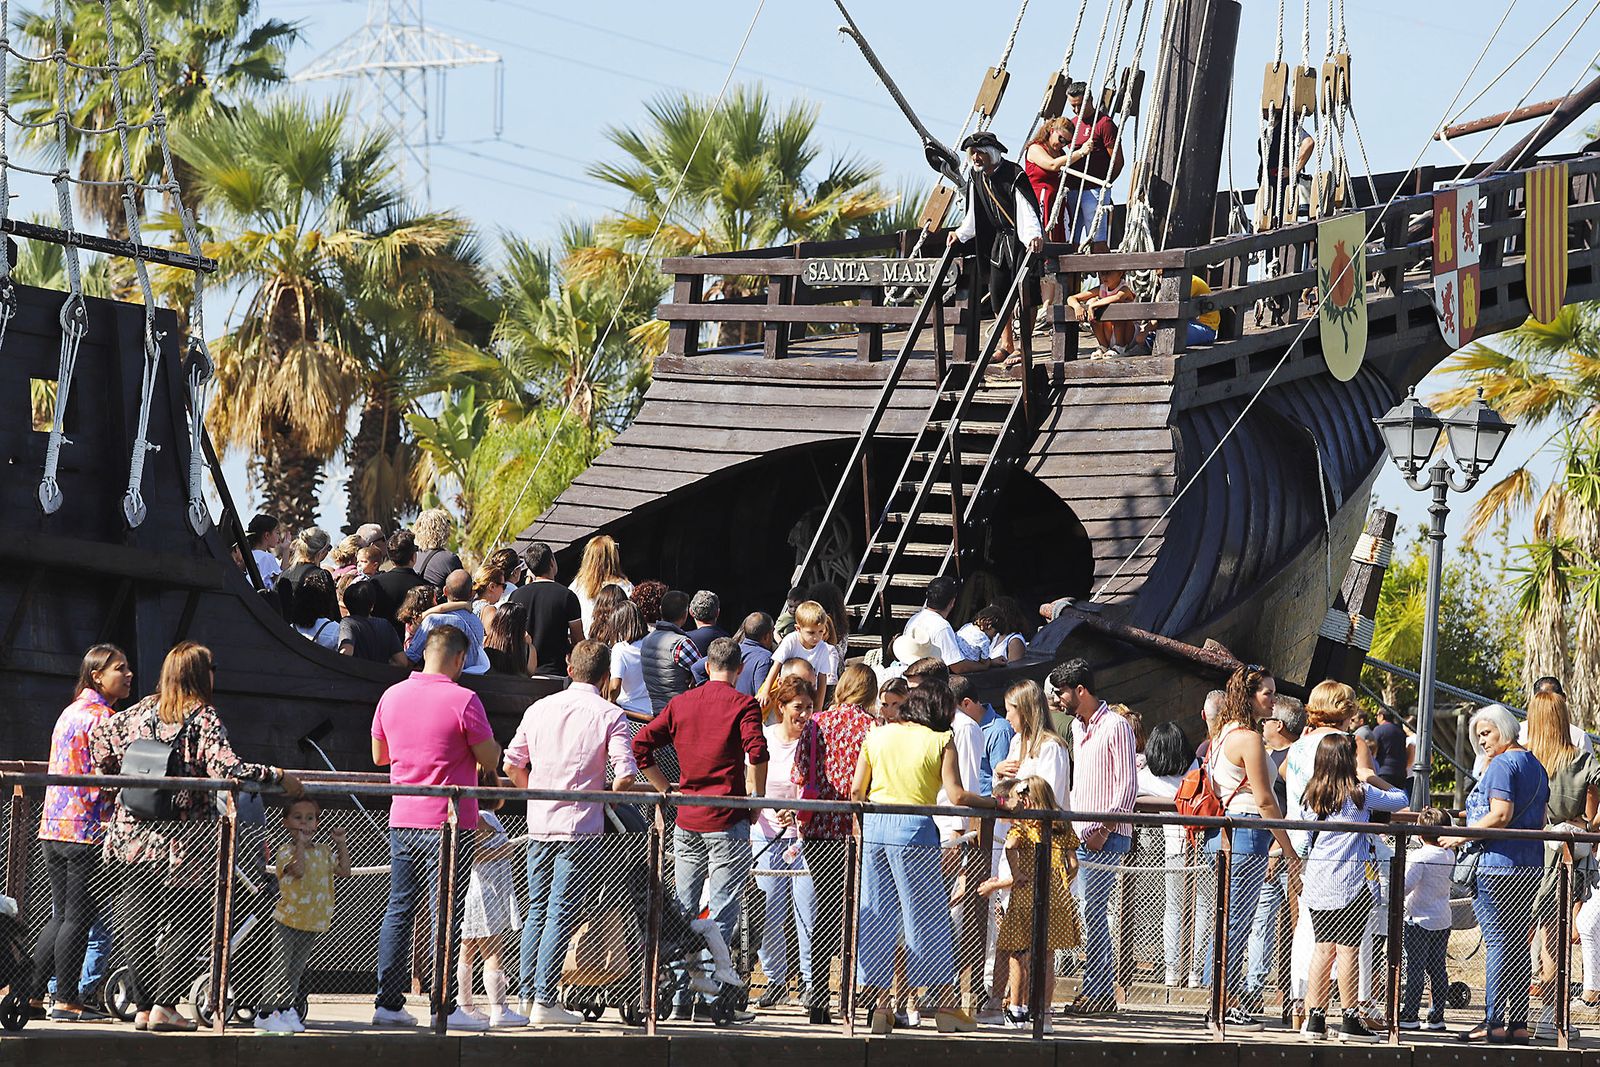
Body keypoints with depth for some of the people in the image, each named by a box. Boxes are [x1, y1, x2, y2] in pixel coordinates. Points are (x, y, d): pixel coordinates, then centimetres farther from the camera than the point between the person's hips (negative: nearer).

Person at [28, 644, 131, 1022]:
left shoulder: (69, 713, 17)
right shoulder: (102, 718, -11)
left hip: (53, 827, 9)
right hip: (88, 829, -9)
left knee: (61, 916, 14)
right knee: (79, 918, -3)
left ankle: (31, 993, 12)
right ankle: (66, 1002, -1)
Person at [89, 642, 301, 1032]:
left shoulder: (142, 712, 7)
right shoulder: (204, 719, -10)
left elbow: (101, 733, 13)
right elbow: (228, 769, -20)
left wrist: (109, 772, 28)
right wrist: (278, 778, -12)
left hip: (133, 838, 5)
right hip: (183, 841, -5)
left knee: (141, 924, 10)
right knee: (188, 923, 4)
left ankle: (143, 1008, 11)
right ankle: (165, 1005, -5)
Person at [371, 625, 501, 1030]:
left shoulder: (392, 696, 6)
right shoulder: (463, 701, -12)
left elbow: (379, 756, 17)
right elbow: (491, 759, -8)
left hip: (401, 819, 6)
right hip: (448, 822, -6)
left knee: (399, 909, 11)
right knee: (445, 914, -2)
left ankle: (388, 1003, 10)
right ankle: (443, 1008, -3)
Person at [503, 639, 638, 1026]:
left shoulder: (539, 709, 8)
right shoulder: (610, 715, -6)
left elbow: (512, 766, 11)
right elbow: (625, 775, -14)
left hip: (539, 823, 4)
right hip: (580, 827, -4)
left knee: (537, 909, 14)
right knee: (561, 913, -3)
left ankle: (528, 994, 15)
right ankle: (545, 1002, -6)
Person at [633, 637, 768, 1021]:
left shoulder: (680, 703, 10)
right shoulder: (742, 705, -4)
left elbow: (640, 744, 6)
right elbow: (757, 752, -19)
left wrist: (668, 790, 11)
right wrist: (757, 797, -6)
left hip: (686, 818, 5)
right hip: (727, 820, -5)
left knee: (682, 908, 10)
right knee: (723, 911, -3)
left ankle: (678, 998, 11)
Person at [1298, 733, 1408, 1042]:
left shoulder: (1314, 794, 7)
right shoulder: (1359, 793, -7)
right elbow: (1400, 800, 5)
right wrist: (1373, 778, 13)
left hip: (1318, 879, 5)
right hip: (1350, 882, -5)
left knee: (1323, 947, 8)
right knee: (1347, 948, -3)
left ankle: (1314, 1017, 6)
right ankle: (1350, 1020, 0)